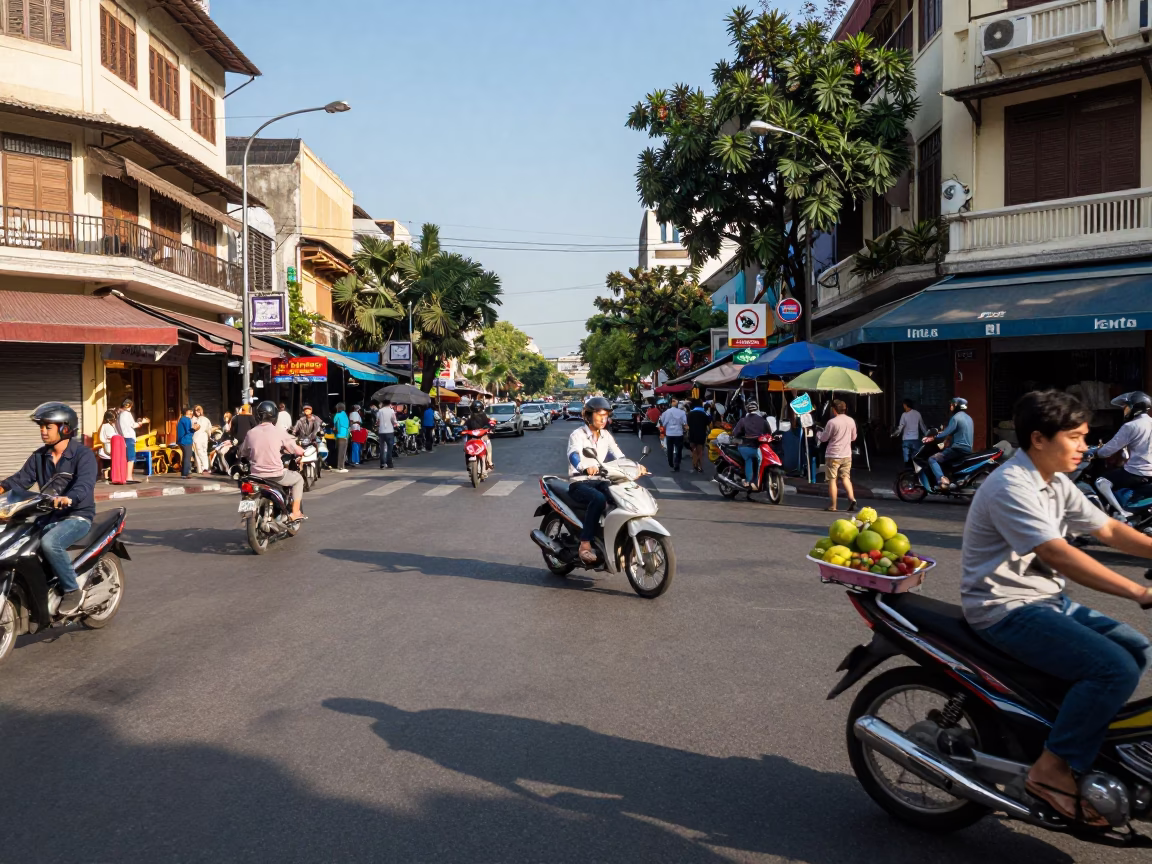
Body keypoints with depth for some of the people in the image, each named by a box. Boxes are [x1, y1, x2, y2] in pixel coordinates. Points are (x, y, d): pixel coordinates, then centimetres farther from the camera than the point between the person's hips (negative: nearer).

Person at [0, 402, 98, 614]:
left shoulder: (83, 454, -12)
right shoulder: (39, 456, 12)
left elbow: (85, 484, -28)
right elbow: (21, 479, 4)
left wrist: (68, 498, -49)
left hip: (77, 515, -7)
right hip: (47, 515, 7)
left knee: (49, 542, -33)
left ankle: (73, 590, -16)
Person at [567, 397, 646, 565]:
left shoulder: (606, 436, 10)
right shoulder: (577, 435, -10)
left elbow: (619, 456, 1)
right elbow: (573, 455, -31)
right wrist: (585, 467, -54)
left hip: (600, 481, 6)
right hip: (579, 483, -6)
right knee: (598, 499, -37)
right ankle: (585, 544, -32)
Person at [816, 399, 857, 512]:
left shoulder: (832, 422, -15)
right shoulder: (851, 421, 4)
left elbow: (823, 438, -6)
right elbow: (853, 437, 14)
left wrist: (818, 433, 14)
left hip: (833, 455, -5)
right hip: (847, 455, 5)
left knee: (832, 480, 2)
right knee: (846, 477, 13)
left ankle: (832, 506, 5)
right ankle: (851, 498, -7)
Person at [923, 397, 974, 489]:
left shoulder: (956, 417, -12)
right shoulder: (968, 418, 17)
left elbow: (946, 433, -18)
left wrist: (933, 438, -6)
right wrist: (943, 432, 26)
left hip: (958, 448, -10)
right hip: (968, 449, 10)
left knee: (932, 459, -10)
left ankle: (941, 480, -31)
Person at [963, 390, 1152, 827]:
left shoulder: (1056, 483, 10)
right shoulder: (1011, 487, -21)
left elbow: (1108, 529, 13)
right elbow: (1059, 555, -30)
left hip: (1047, 599, 10)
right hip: (1006, 610, -10)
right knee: (1116, 669, -21)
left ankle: (1083, 730, 22)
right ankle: (1053, 769, -10)